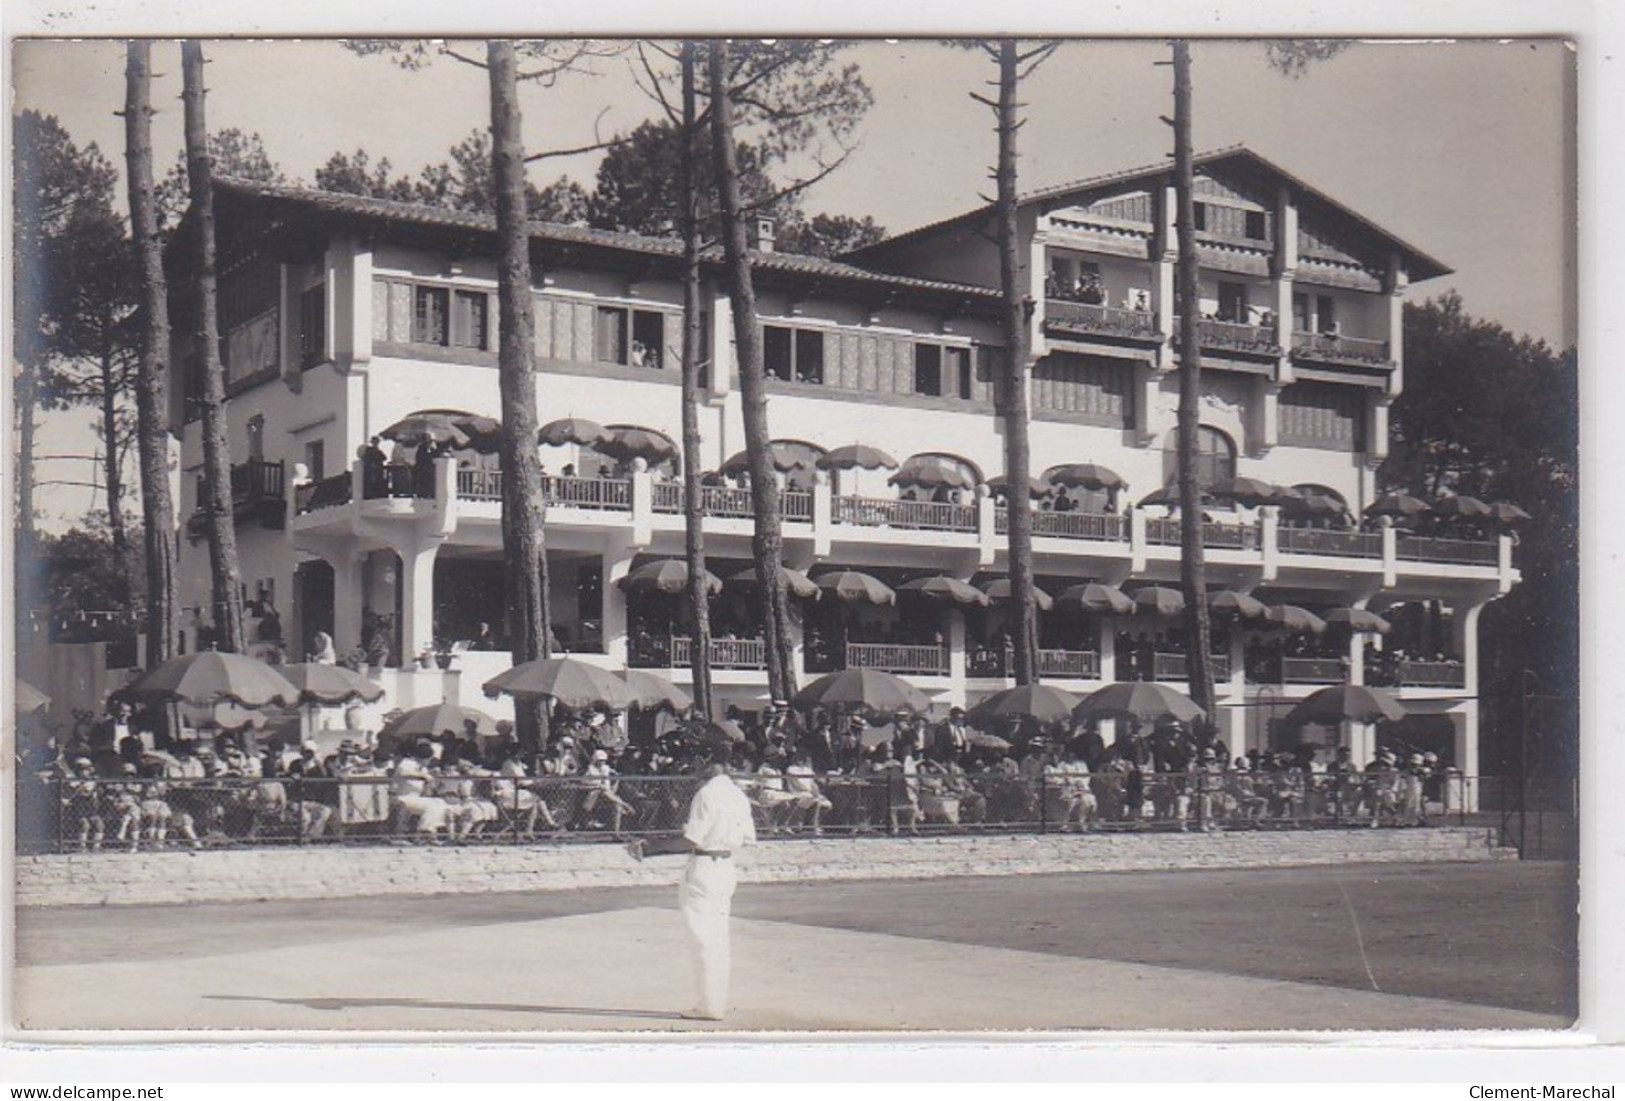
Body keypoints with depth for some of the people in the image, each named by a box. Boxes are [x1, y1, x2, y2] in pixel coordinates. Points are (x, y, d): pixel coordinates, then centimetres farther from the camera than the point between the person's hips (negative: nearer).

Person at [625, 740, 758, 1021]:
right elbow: (748, 839, 11)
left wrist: (654, 845, -9)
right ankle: (718, 1002, 20)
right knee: (719, 939, 14)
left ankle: (710, 1006, 1)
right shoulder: (738, 795, 8)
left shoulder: (707, 794, -17)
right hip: (726, 868, 8)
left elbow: (690, 841, -18)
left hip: (703, 870, -8)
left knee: (705, 940, -2)